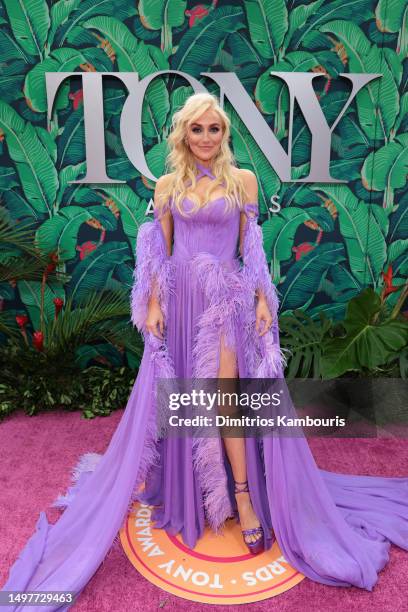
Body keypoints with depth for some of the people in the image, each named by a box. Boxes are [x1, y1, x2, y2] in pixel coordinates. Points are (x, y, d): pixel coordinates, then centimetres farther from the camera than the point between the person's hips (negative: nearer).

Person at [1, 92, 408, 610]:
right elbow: (159, 251, 6)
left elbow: (252, 247, 4)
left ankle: (244, 497, 7)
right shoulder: (168, 184, 8)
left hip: (227, 299, -2)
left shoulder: (243, 179, 5)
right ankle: (185, 485, 29)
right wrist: (152, 304, 0)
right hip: (180, 299, 2)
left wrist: (263, 299, -2)